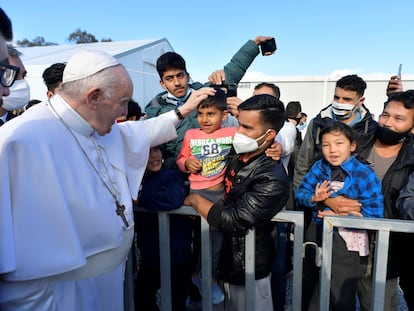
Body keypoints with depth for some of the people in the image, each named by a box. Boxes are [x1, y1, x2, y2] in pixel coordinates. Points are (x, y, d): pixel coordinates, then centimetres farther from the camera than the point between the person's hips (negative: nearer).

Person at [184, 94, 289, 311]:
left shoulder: (272, 178, -28)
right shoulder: (237, 154, -5)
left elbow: (232, 221, -30)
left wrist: (196, 200, -17)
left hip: (247, 267, -7)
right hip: (228, 253, 7)